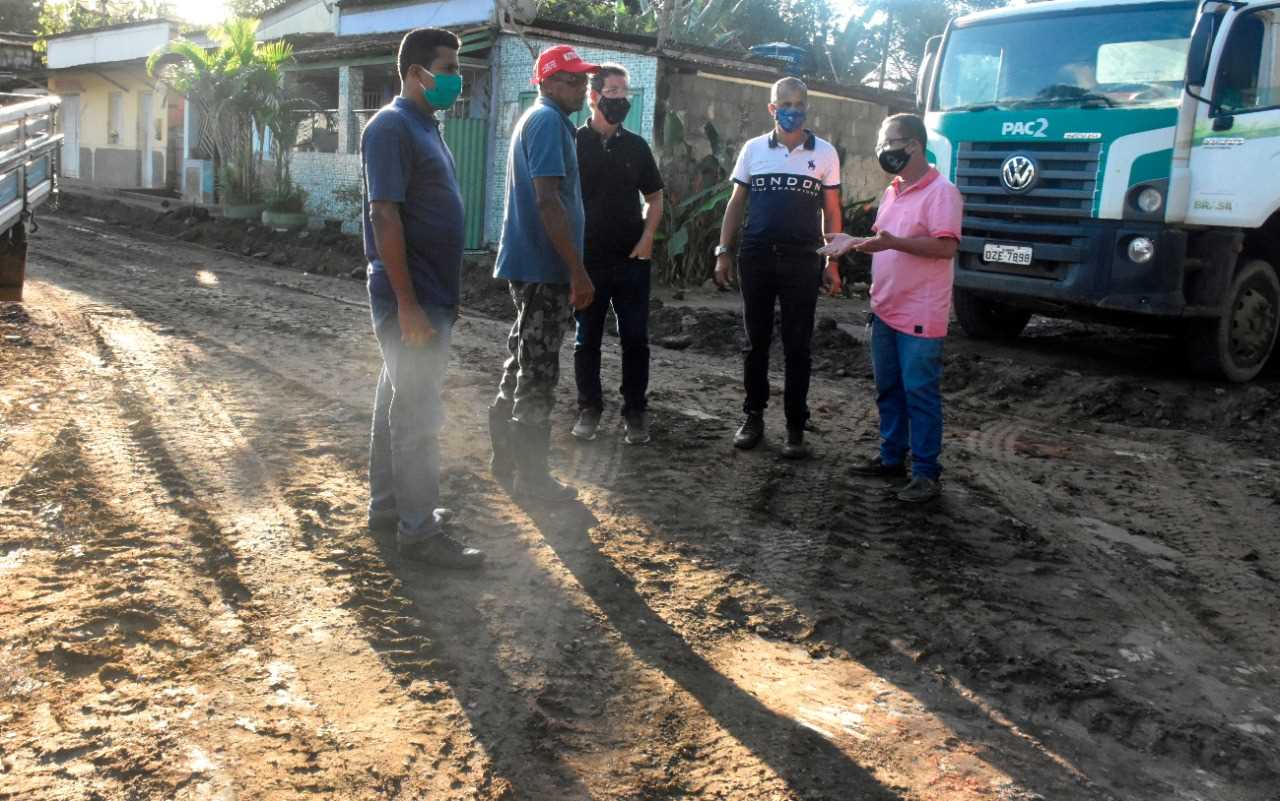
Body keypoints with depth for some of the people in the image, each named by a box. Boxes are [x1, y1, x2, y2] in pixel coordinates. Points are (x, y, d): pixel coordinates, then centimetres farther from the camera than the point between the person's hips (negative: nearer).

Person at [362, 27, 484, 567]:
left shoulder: (425, 126, 16)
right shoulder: (392, 127, -14)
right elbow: (385, 216, -20)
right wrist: (407, 303, -23)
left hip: (431, 294, 10)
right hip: (411, 298, -10)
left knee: (398, 402, 16)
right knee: (417, 414, -5)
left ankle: (388, 504, 27)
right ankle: (419, 530, 3)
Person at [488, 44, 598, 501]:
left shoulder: (538, 120, 19)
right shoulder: (549, 122, -14)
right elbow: (548, 201, -22)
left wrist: (571, 267, 23)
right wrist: (578, 271, -22)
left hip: (529, 263, 10)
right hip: (545, 267, -10)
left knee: (524, 365, 17)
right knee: (539, 373, -3)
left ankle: (506, 458, 26)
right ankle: (530, 474, 5)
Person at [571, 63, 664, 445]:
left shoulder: (636, 146, 8)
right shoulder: (573, 143, 0)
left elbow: (654, 197, 14)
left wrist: (647, 237, -3)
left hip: (632, 260, 2)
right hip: (587, 260, -2)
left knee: (635, 339, 4)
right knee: (587, 340, 7)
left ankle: (635, 412, 14)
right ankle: (589, 409, 20)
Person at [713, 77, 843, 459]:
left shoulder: (824, 153, 4)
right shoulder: (753, 149, 6)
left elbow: (831, 211, 7)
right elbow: (736, 203, 10)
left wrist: (832, 263, 2)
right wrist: (723, 252, 3)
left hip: (802, 261, -1)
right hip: (755, 257, 1)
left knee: (797, 347, 2)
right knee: (756, 341, 8)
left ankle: (795, 427, 10)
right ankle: (754, 416, 20)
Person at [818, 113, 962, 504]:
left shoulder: (940, 191, -12)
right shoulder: (891, 192, 15)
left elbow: (946, 246, -21)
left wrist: (893, 243, -28)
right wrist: (853, 242, 6)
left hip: (920, 315, -9)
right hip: (885, 309, 9)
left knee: (920, 392, -4)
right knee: (888, 389, 15)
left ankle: (926, 473, 3)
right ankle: (892, 457, 27)